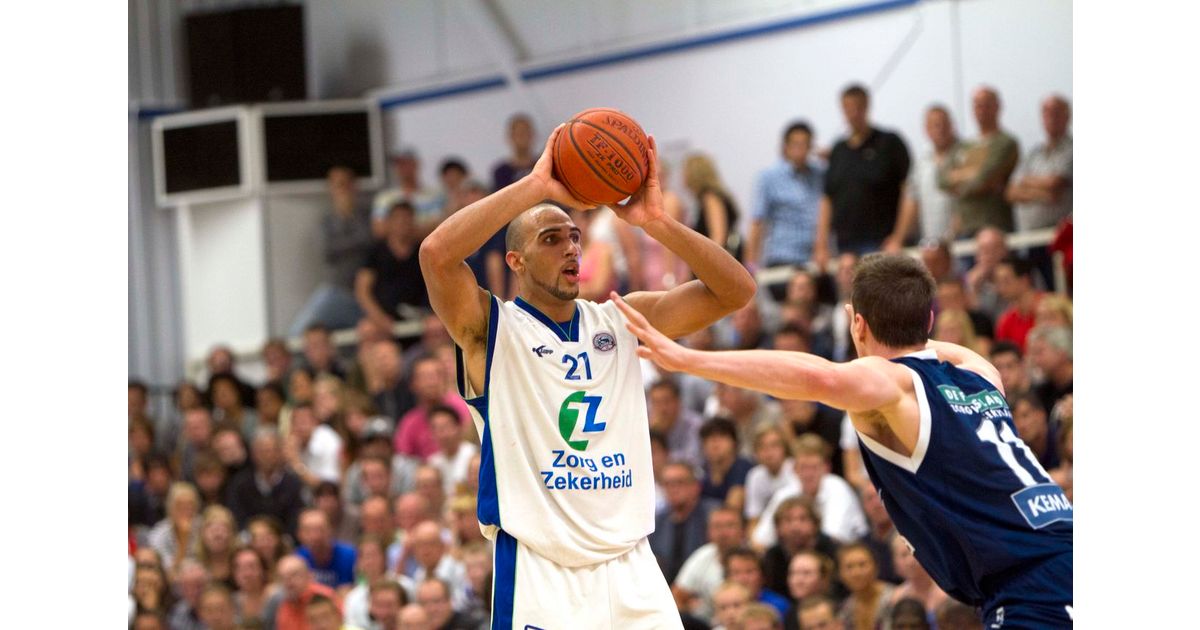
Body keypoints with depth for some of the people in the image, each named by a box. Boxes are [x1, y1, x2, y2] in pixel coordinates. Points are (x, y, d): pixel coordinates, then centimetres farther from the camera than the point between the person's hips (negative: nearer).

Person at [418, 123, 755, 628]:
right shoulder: (492, 328, 0)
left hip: (631, 568, 4)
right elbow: (437, 254, -19)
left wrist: (655, 221, -8)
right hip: (539, 572, -4)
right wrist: (536, 185, -17)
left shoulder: (621, 321, 12)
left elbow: (735, 291, 5)